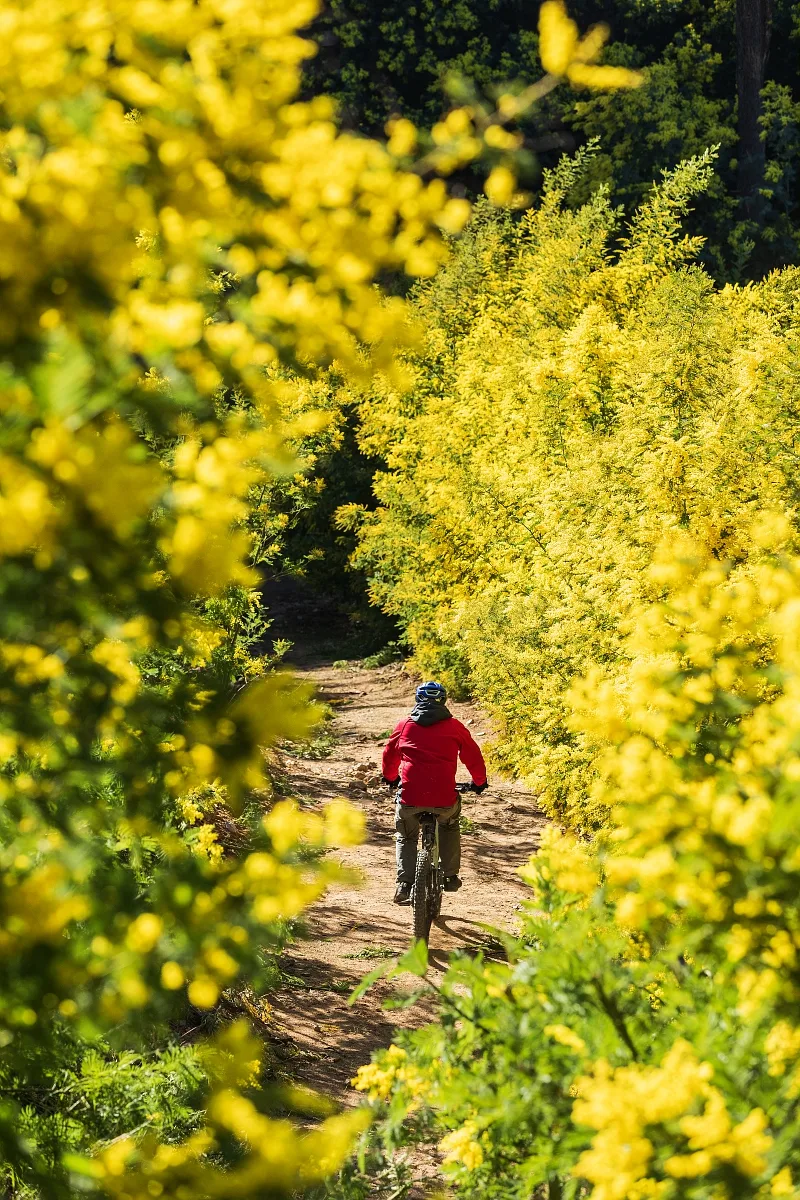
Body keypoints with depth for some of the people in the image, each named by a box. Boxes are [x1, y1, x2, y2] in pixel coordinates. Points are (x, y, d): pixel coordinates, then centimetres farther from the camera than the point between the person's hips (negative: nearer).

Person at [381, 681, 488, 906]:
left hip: (410, 796, 0)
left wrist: (391, 778, 46)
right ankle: (450, 877, 27)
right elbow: (473, 757, 17)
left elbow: (390, 755, 25)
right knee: (450, 826, 31)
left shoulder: (404, 725, 12)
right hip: (444, 798, 0)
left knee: (405, 838, 22)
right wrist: (479, 782, 36)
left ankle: (404, 885, 6)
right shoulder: (454, 727, 9)